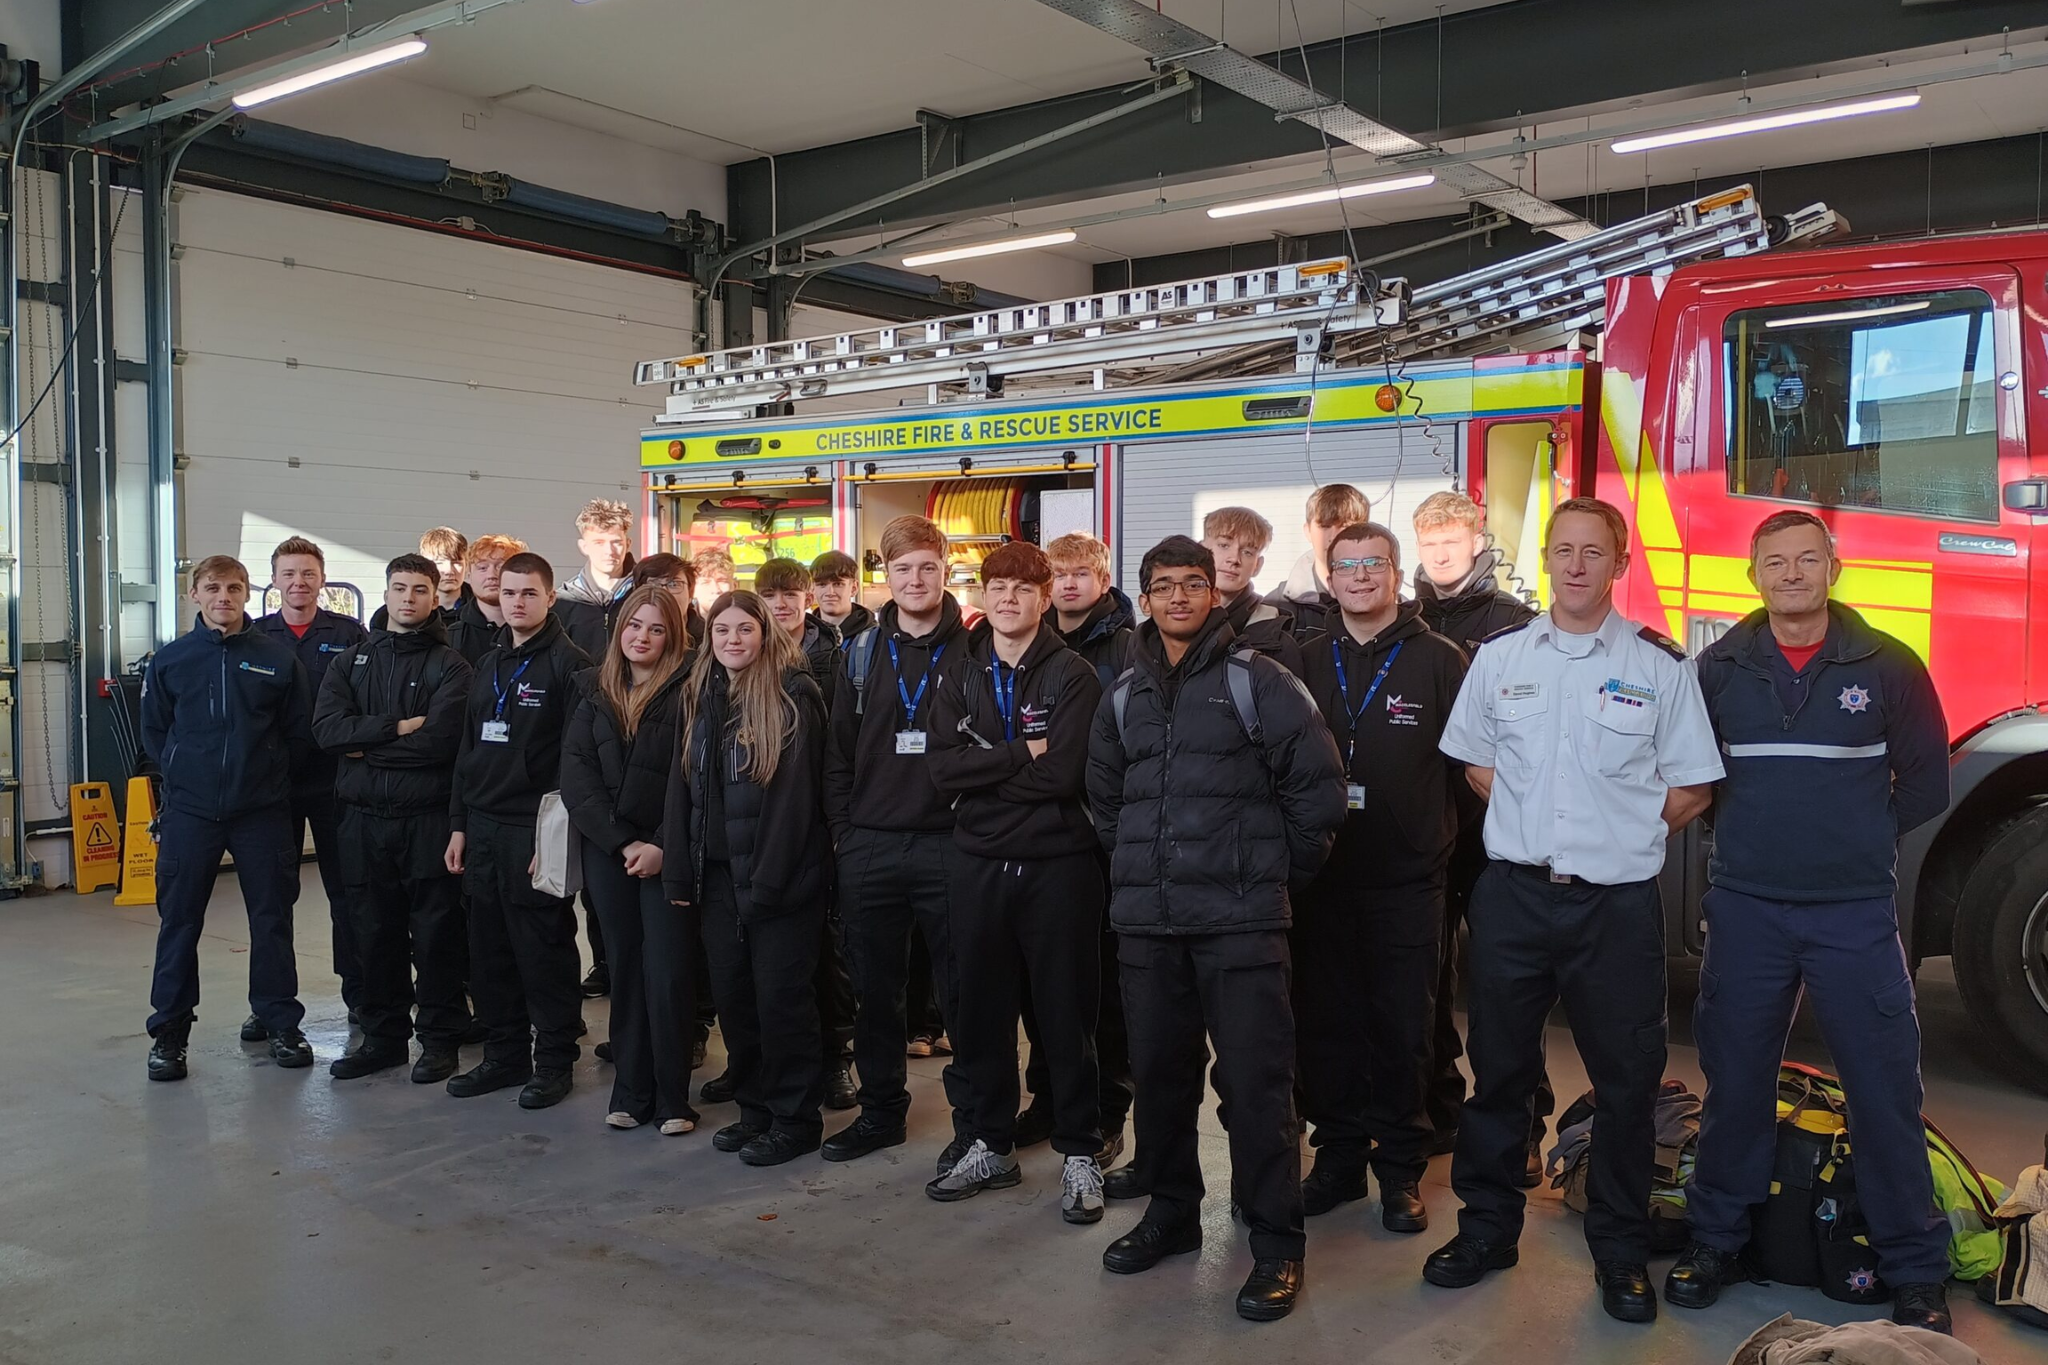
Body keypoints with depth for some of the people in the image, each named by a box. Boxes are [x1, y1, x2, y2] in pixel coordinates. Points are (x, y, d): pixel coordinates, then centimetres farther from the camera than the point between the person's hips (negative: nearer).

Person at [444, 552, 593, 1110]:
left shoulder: (569, 665, -8)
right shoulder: (489, 665, 16)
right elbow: (469, 750, 19)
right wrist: (459, 824, 13)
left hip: (535, 829, -7)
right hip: (483, 829, 7)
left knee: (544, 950, 0)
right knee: (489, 950, 11)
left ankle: (554, 1060, 12)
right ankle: (505, 1053, 23)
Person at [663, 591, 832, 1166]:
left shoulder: (792, 697, -9)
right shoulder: (700, 697, 10)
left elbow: (794, 793, -14)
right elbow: (682, 785, 8)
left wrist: (769, 878, -18)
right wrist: (679, 871, 1)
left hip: (781, 875, -6)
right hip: (718, 873, 6)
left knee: (780, 994, -1)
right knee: (732, 992, 11)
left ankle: (795, 1118, 12)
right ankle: (755, 1107, 24)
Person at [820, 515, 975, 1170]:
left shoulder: (972, 651, -1)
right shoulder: (860, 654, 8)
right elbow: (839, 752, 10)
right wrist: (843, 832, 4)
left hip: (948, 846, -3)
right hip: (869, 847, 4)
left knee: (962, 988, 2)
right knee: (874, 987, 12)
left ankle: (973, 1118, 13)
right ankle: (882, 1110, 27)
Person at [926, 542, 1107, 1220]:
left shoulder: (1073, 676, -4)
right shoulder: (961, 680, 9)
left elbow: (1063, 772, -17)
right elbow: (943, 767, -5)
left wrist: (983, 767, -10)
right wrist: (1022, 755, -14)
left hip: (1058, 864, -4)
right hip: (980, 864, 4)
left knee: (1066, 1012, 4)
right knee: (982, 1010, 11)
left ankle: (1080, 1152, 17)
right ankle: (991, 1144, 27)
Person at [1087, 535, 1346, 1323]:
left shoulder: (1255, 680, -4)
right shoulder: (1125, 694, 12)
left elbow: (1317, 781, -5)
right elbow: (1103, 795, 24)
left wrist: (1283, 867, 0)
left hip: (1240, 916, -5)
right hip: (1145, 917, 5)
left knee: (1255, 1080, -3)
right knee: (1158, 1070, 13)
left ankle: (1276, 1243, 9)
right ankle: (1171, 1211, 30)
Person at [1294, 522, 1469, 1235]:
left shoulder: (1440, 660, -1)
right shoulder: (1306, 661, 7)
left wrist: (1431, 824, -3)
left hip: (1407, 880, -3)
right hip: (1322, 875, 3)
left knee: (1402, 1029, 5)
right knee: (1326, 1023, 9)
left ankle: (1401, 1168, 19)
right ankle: (1338, 1155, 23)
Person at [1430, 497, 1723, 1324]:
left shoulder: (1659, 666, -1)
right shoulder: (1500, 658, 5)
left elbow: (1689, 790, 3)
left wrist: (1620, 837, -1)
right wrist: (1536, 823, 4)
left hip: (1616, 904, -2)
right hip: (1513, 894, 2)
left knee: (1626, 1079, 6)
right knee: (1499, 1069, 11)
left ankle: (1621, 1253, 22)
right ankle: (1488, 1227, 26)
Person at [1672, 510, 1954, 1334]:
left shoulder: (1886, 666, -2)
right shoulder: (1717, 669, 2)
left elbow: (1924, 783, 6)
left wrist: (1856, 835, 5)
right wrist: (1752, 831, 5)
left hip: (1855, 912, -1)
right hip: (1745, 909, 1)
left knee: (1885, 1088, 3)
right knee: (1734, 1080, 10)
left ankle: (1915, 1272, 17)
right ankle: (1716, 1238, 25)